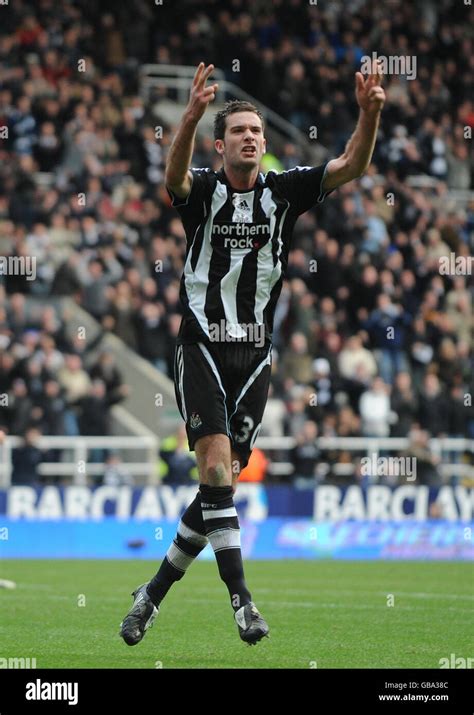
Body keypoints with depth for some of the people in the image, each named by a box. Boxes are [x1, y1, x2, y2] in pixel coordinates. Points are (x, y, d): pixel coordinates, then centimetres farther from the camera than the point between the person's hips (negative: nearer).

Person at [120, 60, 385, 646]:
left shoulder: (283, 190, 2)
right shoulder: (202, 191, -5)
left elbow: (351, 166, -10)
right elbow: (174, 175, -29)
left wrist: (369, 113, -28)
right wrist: (191, 117, -48)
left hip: (255, 355, 3)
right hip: (202, 349, -3)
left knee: (223, 482, 5)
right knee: (216, 461, -20)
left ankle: (154, 592, 20)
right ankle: (240, 599, -23)